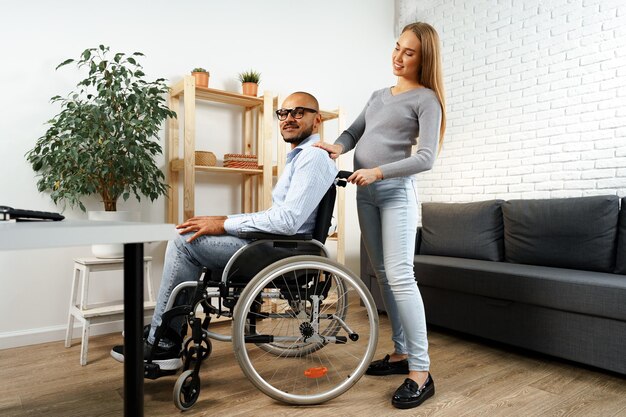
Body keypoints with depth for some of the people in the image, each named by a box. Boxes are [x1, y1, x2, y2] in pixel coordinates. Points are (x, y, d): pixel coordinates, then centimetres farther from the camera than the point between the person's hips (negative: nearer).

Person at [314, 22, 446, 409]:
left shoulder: (426, 98, -1)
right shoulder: (379, 95, 20)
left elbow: (426, 158, -11)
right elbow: (354, 131, 21)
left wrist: (378, 172, -20)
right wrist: (338, 146, -2)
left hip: (396, 191, -7)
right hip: (365, 192, 7)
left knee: (400, 276, -14)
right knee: (384, 276, 7)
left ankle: (421, 372, -7)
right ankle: (401, 353, 18)